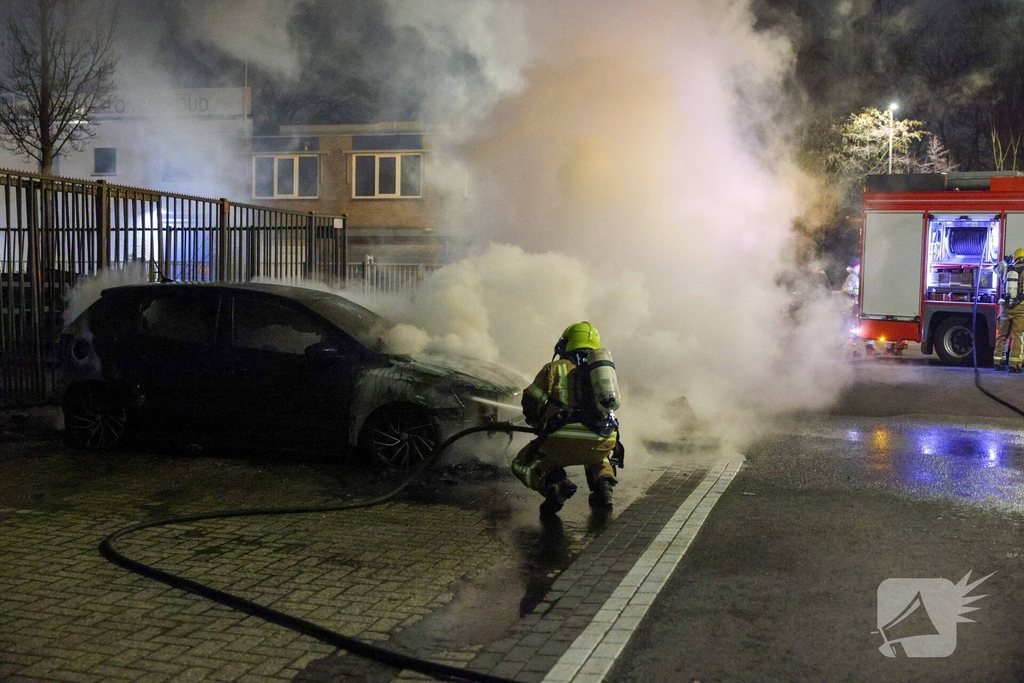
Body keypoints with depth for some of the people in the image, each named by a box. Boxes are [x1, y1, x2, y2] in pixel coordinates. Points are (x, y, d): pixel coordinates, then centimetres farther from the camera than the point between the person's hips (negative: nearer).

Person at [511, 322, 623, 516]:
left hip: (564, 441, -4)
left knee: (522, 464, 17)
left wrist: (541, 426, 31)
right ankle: (603, 485, 12)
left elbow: (530, 405, 9)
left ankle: (554, 482, -11)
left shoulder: (555, 368, 11)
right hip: (602, 444, 4)